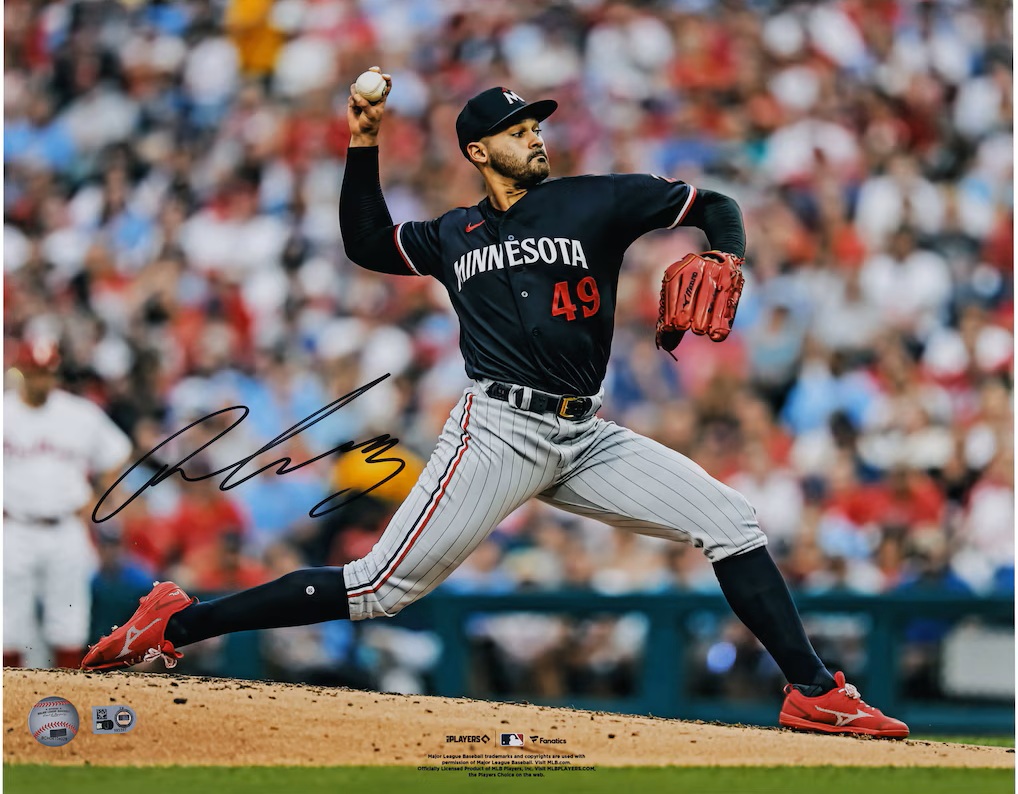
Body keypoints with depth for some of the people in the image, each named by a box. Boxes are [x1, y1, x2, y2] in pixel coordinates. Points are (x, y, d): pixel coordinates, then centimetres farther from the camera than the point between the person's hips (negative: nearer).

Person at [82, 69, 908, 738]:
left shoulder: (595, 201, 9)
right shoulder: (455, 235, 14)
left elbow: (716, 207, 10)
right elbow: (368, 243, 23)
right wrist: (365, 148, 14)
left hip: (586, 439, 2)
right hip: (499, 431, -2)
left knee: (733, 524, -8)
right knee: (384, 586, -10)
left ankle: (815, 694, -3)